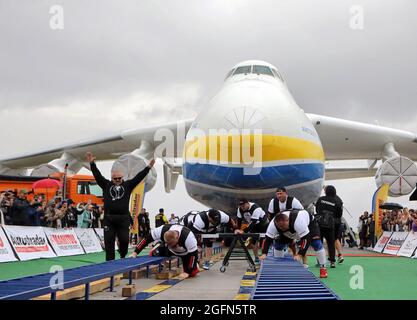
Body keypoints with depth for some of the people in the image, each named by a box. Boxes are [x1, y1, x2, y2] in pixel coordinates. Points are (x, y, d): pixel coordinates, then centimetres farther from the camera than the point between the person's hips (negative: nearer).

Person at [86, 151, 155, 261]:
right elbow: (97, 175, 5)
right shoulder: (106, 185, 12)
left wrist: (148, 167, -1)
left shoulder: (127, 185, 11)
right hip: (109, 218, 0)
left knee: (124, 239, -3)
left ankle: (123, 256, 24)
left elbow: (139, 177, 5)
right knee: (109, 241, 2)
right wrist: (92, 164, -6)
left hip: (123, 218, 0)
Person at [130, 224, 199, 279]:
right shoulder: (162, 230, -35)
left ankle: (195, 262, 21)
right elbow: (147, 239, -24)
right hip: (170, 250, 3)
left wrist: (187, 272, -30)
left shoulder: (188, 237, -43)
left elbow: (193, 254, -32)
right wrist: (135, 252, -25)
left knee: (192, 273, -12)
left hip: (186, 253, -3)